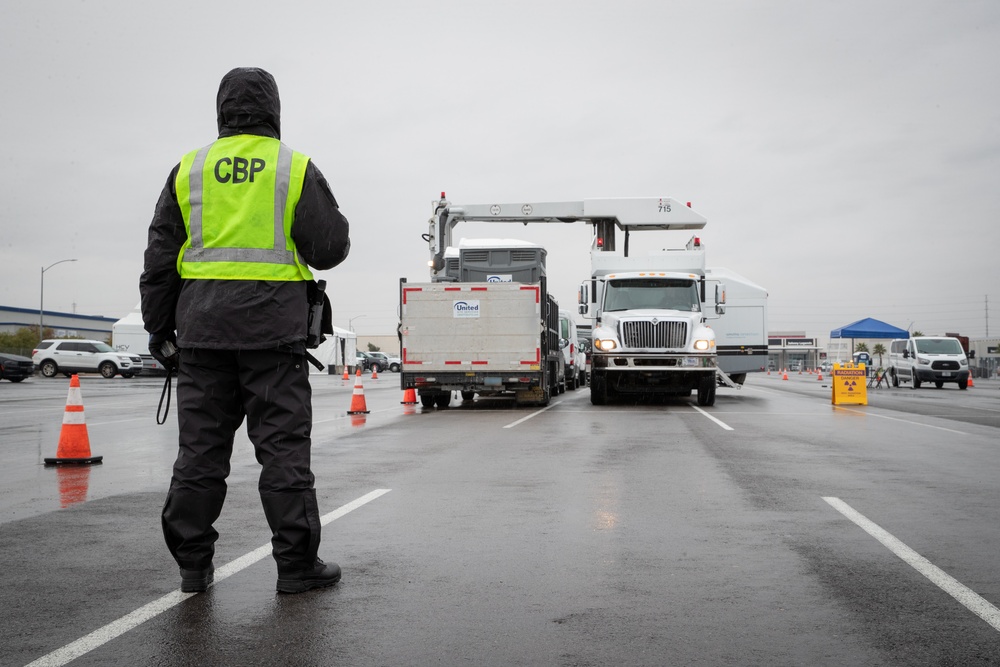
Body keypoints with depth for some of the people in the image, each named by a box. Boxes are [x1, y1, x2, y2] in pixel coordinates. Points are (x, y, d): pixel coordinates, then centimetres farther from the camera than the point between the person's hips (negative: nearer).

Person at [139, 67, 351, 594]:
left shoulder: (189, 170, 9)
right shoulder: (296, 169, 0)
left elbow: (160, 259, 8)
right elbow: (330, 248, -2)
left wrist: (159, 328, 14)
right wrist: (336, 229, 21)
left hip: (203, 328, 3)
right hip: (273, 329, -3)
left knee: (200, 447, 9)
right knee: (283, 447, 2)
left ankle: (193, 564, 15)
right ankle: (297, 565, 7)